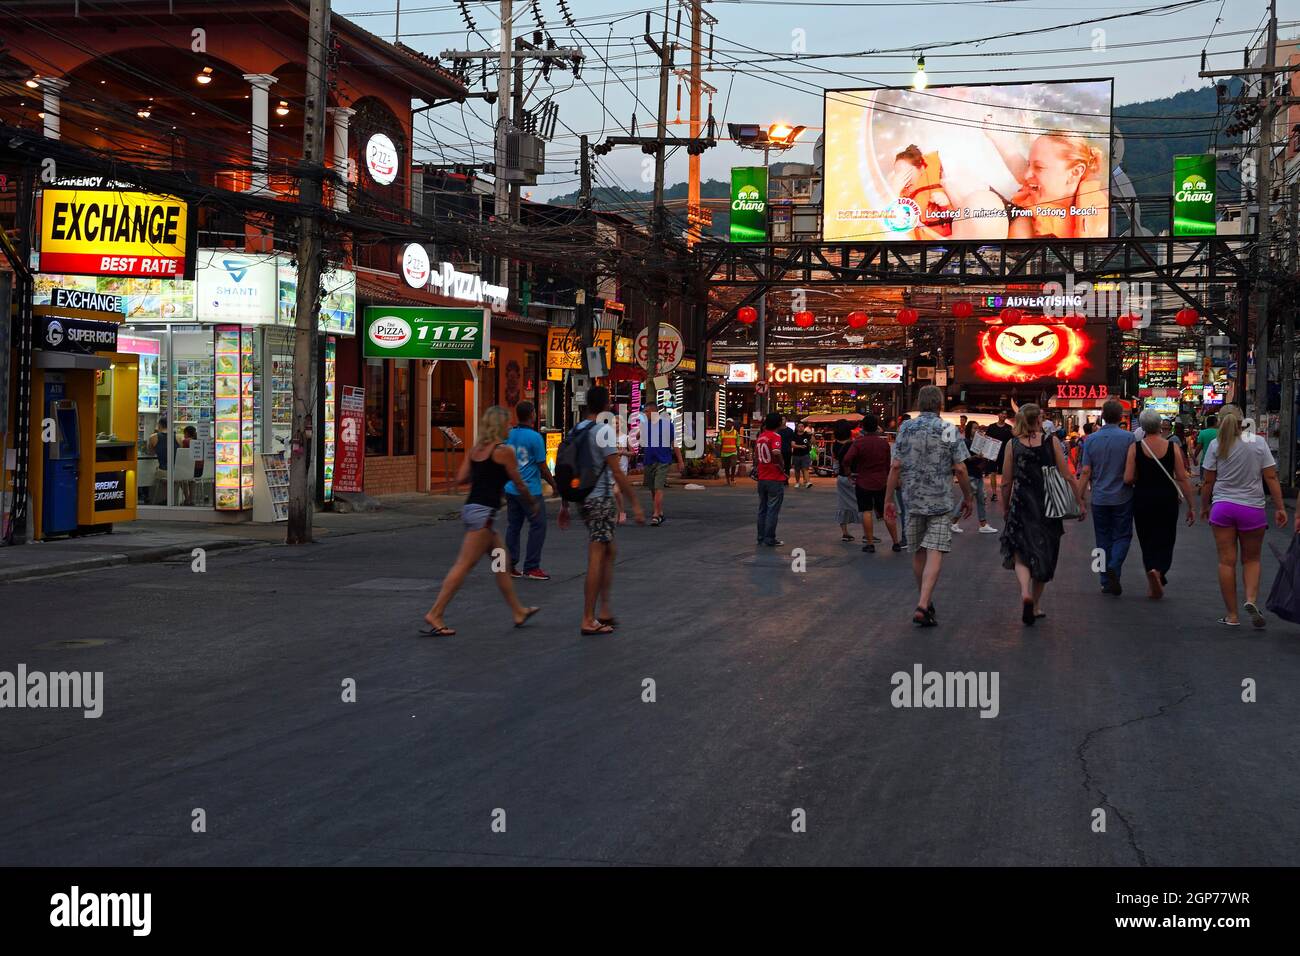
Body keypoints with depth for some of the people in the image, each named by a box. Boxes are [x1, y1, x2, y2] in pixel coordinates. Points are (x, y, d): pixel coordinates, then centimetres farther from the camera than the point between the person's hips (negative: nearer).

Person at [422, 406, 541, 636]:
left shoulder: (475, 450, 13)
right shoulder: (504, 451, -7)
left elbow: (460, 479, 7)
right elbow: (519, 484, -1)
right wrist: (532, 503, 16)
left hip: (470, 508, 9)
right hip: (483, 513, -9)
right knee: (464, 565, -8)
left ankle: (518, 611, 27)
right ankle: (435, 615, -10)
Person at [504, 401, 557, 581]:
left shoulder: (508, 435, 5)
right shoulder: (535, 437, -13)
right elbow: (542, 467, -9)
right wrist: (554, 485, 3)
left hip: (511, 489, 7)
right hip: (530, 490, -7)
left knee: (513, 526, 11)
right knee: (538, 526, 1)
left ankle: (510, 566, 12)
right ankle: (531, 567, -1)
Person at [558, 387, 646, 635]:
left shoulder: (575, 432, 11)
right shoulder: (603, 431, -13)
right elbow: (617, 472, -18)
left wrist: (564, 506, 21)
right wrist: (636, 503, -14)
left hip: (582, 499, 8)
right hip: (600, 499, -8)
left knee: (609, 553, 19)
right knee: (596, 559, -4)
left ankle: (605, 613, 19)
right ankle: (588, 620, -3)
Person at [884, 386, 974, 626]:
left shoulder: (905, 429, 2)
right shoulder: (949, 431, -5)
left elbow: (896, 466, -2)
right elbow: (960, 469, -8)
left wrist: (888, 500, 2)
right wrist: (968, 498, 5)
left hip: (913, 500, 3)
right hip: (941, 502, -3)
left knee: (919, 552, 17)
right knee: (934, 554, -6)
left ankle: (924, 602, 29)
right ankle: (923, 606, -19)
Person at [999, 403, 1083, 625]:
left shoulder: (1013, 445, -2)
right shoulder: (1052, 441, -4)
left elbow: (1006, 482, 1)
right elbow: (1067, 476, -5)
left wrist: (1005, 508, 15)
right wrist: (1080, 502, 2)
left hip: (1021, 505, 0)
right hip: (1048, 506, 0)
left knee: (1021, 553, 6)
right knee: (1044, 555, 14)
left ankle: (1025, 593, -22)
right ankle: (1036, 605, 22)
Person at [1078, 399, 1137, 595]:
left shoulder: (1091, 439, 0)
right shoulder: (1128, 438, -7)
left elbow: (1086, 471, -2)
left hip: (1100, 498, 2)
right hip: (1123, 497, -2)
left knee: (1103, 539, 11)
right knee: (1122, 535, 9)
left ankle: (1106, 582, 11)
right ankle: (1114, 567, -16)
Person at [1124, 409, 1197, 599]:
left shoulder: (1135, 447, -6)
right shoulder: (1172, 447, -5)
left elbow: (1128, 479, -10)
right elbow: (1183, 478, -5)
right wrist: (1191, 506, 0)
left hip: (1142, 499, 0)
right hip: (1167, 499, 0)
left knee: (1147, 541, 12)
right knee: (1165, 541, 10)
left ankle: (1153, 586, 6)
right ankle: (1158, 570, -18)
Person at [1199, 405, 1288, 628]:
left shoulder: (1216, 445, -2)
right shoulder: (1258, 442, -1)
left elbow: (1207, 481, 0)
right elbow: (1271, 478, -3)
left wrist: (1204, 506, 14)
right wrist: (1279, 507, 3)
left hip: (1222, 507, 0)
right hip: (1252, 509, 0)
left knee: (1227, 561, 4)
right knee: (1251, 559, 15)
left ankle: (1232, 615, 7)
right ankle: (1251, 599, -10)